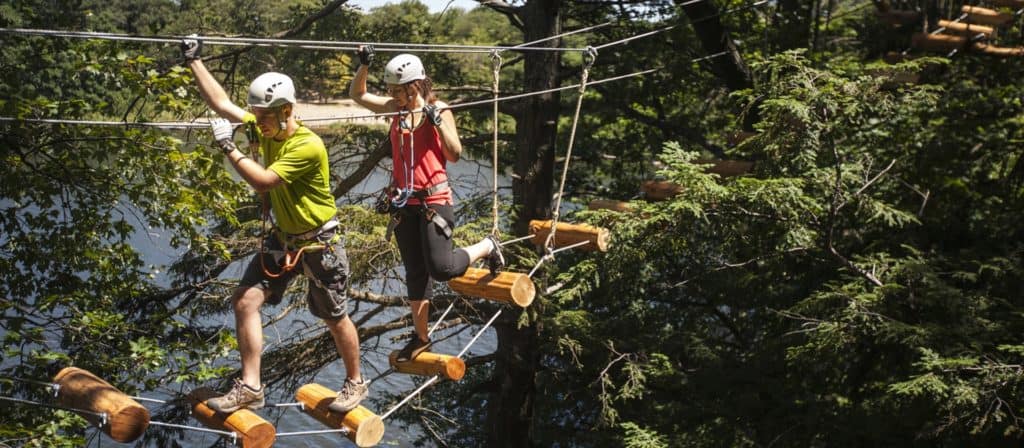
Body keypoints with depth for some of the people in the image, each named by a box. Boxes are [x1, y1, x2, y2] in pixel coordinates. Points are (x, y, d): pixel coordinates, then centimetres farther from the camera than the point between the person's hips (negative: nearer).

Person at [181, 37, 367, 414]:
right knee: (245, 301, -2)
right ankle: (250, 386, 5)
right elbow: (222, 104, 1)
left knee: (334, 318, 6)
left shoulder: (308, 146, -26)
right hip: (283, 238, 7)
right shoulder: (265, 128, -3)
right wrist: (195, 61, 0)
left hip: (319, 242, -7)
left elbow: (263, 181, -29)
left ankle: (355, 383, 27)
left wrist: (229, 148, -24)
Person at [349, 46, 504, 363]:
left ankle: (486, 247, 17)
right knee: (415, 272, 11)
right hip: (404, 203, 5)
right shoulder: (396, 109, 5)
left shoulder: (438, 110, -7)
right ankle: (421, 337, 24)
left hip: (434, 200, -5)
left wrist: (438, 121, -18)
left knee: (441, 269, -11)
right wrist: (363, 66, -1)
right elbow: (357, 94, 14)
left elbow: (455, 155, -8)